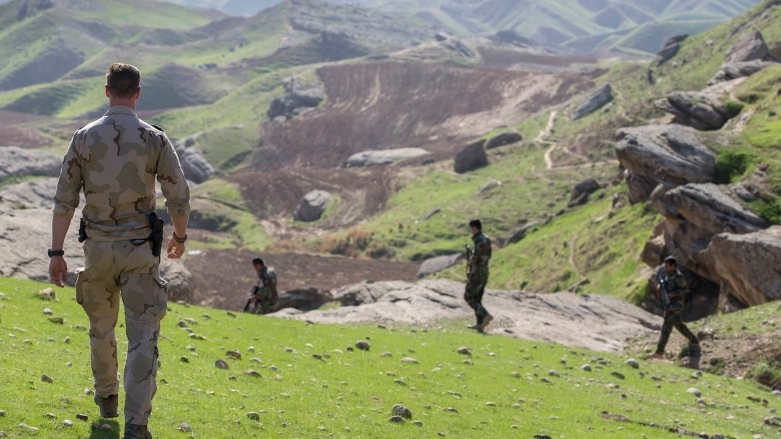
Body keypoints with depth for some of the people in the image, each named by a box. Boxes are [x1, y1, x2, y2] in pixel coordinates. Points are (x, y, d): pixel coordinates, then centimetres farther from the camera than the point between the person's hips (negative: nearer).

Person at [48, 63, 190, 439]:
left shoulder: (85, 137, -3)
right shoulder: (154, 139, -7)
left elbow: (64, 199, -5)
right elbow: (179, 198, -4)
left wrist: (56, 253, 0)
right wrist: (180, 236, 16)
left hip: (98, 247, 2)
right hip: (139, 249, -2)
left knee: (101, 327, 23)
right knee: (143, 336, -3)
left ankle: (106, 398, 42)